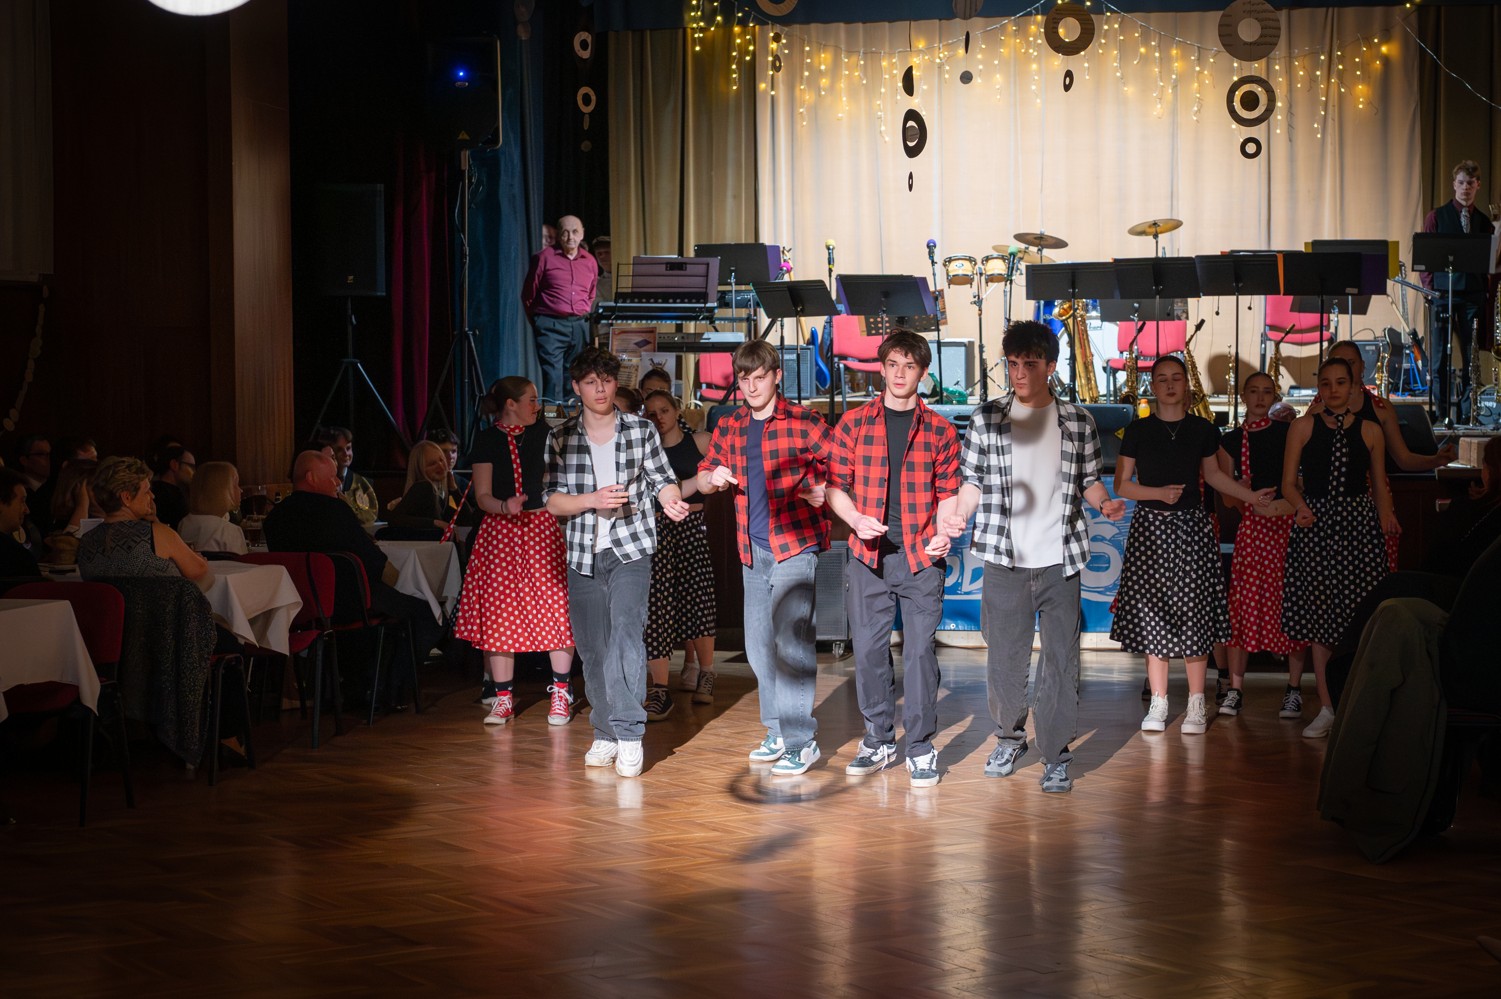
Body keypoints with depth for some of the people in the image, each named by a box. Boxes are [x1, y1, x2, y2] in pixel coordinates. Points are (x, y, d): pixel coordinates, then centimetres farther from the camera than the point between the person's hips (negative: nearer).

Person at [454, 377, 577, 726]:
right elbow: (482, 496, -4)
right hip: (502, 532, -1)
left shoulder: (543, 433, 8)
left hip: (543, 528, 1)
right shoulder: (488, 440, 1)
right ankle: (503, 697, 7)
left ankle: (561, 693, 3)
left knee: (555, 609, -6)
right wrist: (504, 507, -22)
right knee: (500, 613, -2)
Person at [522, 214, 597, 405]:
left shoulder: (590, 261, 12)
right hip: (551, 325, -4)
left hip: (580, 325, 4)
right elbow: (528, 295, 4)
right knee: (553, 375, -13)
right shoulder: (544, 257, -1)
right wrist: (537, 321, 7)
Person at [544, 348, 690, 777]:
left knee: (626, 634, -18)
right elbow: (552, 501, 2)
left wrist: (671, 500, -16)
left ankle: (629, 734, -20)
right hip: (583, 555, 2)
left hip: (630, 549, -2)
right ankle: (606, 735, 18)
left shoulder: (640, 430, 3)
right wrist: (593, 500, -16)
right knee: (593, 650, 7)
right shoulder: (562, 438, 4)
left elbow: (663, 480, 7)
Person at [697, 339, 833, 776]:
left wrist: (825, 491, -21)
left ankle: (800, 740, -9)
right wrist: (713, 478, -5)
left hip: (795, 543, -6)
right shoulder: (729, 427, 10)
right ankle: (778, 732, 22)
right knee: (759, 644, 10)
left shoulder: (803, 422, -5)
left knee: (791, 640, -13)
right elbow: (703, 477, 17)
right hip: (752, 548, 6)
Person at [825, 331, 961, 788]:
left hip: (921, 557, -1)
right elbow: (835, 485, 8)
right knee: (868, 648, 4)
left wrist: (944, 534, -8)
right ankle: (878, 740, 17)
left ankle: (920, 747, 7)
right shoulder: (853, 424, 7)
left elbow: (948, 492, 9)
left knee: (920, 649, -2)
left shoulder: (940, 430, 7)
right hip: (869, 554, 1)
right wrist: (855, 519, -10)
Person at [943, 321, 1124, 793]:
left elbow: (1088, 480, 13)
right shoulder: (987, 418, 4)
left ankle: (1056, 755, 6)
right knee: (1004, 657, 8)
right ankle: (1010, 736, 29)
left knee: (1061, 658, -2)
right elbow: (973, 480, 6)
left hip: (1059, 559, 0)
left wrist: (1105, 502, -8)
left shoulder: (1078, 421, 5)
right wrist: (959, 515, -12)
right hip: (1004, 559, 0)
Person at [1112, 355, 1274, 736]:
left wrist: (1251, 496, 15)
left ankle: (1196, 705, 4)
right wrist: (1160, 493, -11)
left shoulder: (1202, 430, 6)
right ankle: (1158, 703, 8)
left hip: (1192, 526, 0)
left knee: (1193, 613, -4)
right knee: (1152, 613, -1)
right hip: (1150, 527, 0)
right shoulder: (1138, 430, 2)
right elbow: (1122, 484, 3)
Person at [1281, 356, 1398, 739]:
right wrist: (1301, 506, -15)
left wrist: (1386, 515, -6)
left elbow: (1380, 486, 13)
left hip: (1359, 524, 0)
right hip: (1316, 522, 0)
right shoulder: (1304, 426, 6)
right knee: (1319, 613, 1)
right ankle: (1326, 708, 8)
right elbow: (1289, 483, 5)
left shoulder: (1370, 431, 9)